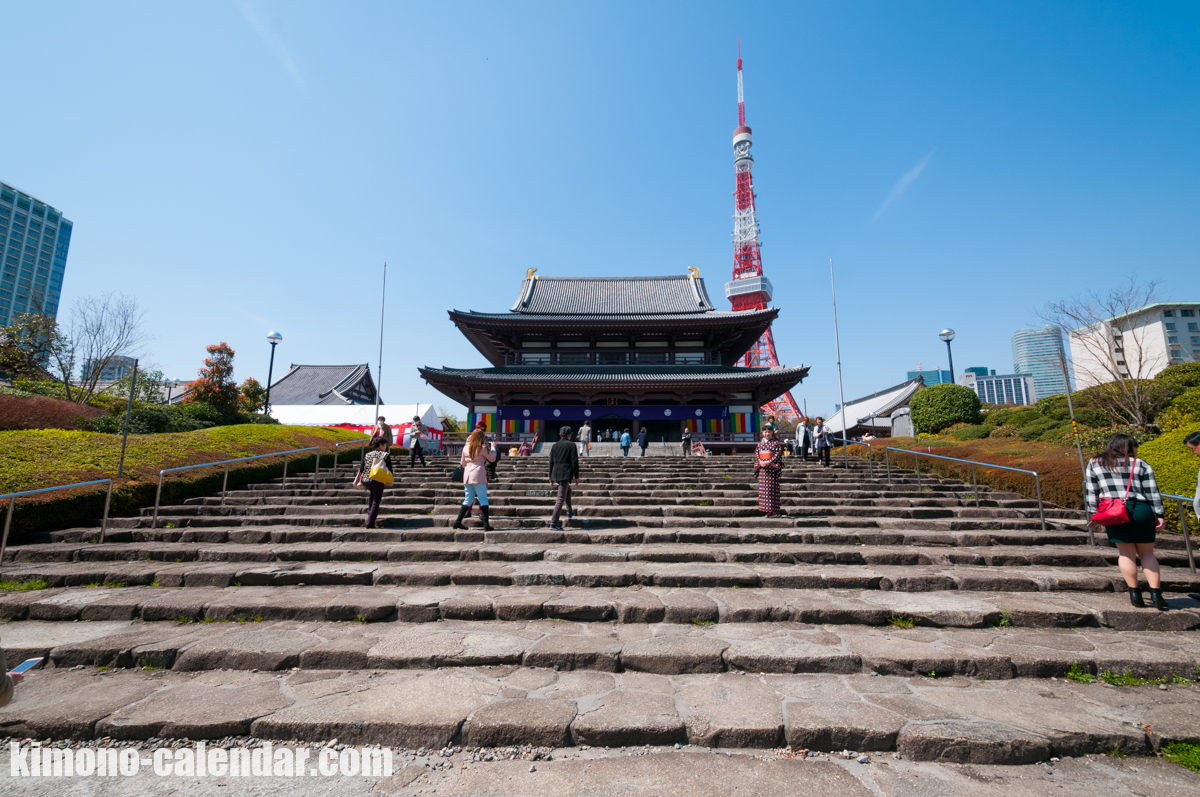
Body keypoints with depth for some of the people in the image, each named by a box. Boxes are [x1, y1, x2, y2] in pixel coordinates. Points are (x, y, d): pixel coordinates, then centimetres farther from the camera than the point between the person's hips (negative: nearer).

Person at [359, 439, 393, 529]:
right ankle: (370, 523, -5)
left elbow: (361, 469, 8)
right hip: (378, 481, -5)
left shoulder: (368, 454, 10)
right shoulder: (386, 455, -2)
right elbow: (390, 471, -6)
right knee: (376, 502, 1)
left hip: (367, 481, 5)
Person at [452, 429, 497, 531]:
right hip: (478, 474, -6)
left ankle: (457, 522, 15)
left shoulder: (466, 448, 9)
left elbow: (462, 463, 18)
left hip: (467, 475, 6)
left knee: (468, 499, 15)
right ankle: (486, 524, -8)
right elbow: (492, 459, 5)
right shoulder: (482, 448, -6)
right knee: (483, 499, -3)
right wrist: (492, 448, 17)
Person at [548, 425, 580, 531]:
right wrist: (576, 476, -2)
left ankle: (570, 512, 38)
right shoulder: (571, 445, -3)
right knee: (561, 498, -6)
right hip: (565, 473, -6)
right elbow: (574, 461, -7)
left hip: (555, 474, 6)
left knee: (568, 490, 31)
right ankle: (554, 523, -10)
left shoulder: (554, 446, 11)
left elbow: (551, 462, 13)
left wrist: (551, 477, 18)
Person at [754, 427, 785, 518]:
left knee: (772, 488, -7)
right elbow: (756, 453, 12)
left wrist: (769, 462, -16)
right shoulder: (760, 444, 15)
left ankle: (774, 511, -4)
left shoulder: (776, 443, -1)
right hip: (762, 468, 5)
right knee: (763, 488, 4)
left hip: (772, 468, -5)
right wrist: (760, 462, -7)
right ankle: (766, 510, 10)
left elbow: (778, 454, -8)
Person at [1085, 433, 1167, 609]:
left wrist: (1094, 514, 11)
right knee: (1147, 553, 11)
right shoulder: (1141, 465, 7)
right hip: (1141, 510, 0)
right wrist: (1159, 514, 10)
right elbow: (1152, 492, 5)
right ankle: (1156, 594, 8)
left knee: (1126, 553, 7)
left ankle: (1135, 594, 8)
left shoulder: (1094, 464, 8)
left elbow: (1092, 492, 7)